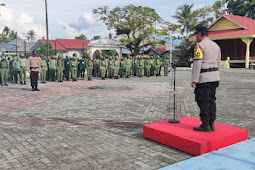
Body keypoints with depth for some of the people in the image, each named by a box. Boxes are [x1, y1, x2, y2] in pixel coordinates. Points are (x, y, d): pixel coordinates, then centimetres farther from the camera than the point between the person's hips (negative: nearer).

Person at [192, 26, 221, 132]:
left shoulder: (200, 45, -10)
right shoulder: (216, 46, 16)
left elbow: (197, 64, -17)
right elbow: (218, 63, 19)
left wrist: (194, 80, -17)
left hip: (203, 78, -8)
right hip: (215, 77, 8)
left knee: (203, 102, -3)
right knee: (211, 100, 11)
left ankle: (205, 125, 1)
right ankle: (211, 124, 15)